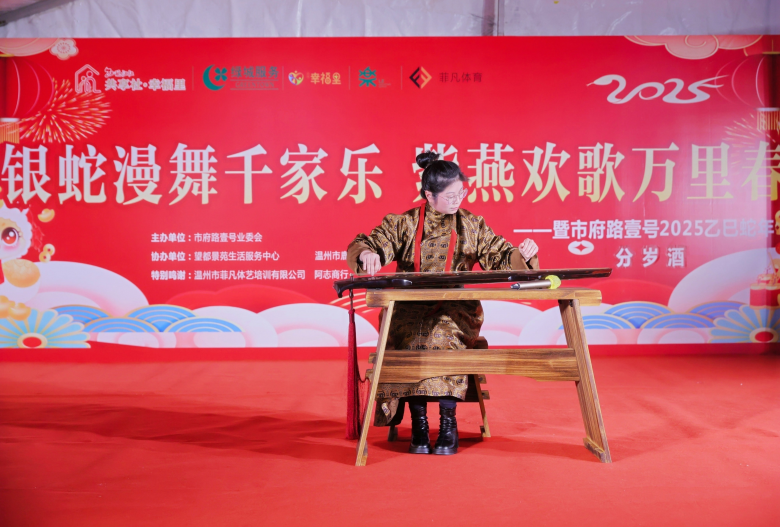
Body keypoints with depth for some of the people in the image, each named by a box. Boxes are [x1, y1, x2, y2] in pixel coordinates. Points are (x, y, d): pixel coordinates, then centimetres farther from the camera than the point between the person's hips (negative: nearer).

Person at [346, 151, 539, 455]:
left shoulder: (472, 225, 14)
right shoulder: (403, 224, 8)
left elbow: (500, 258, 11)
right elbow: (363, 246, -3)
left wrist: (522, 255, -12)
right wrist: (367, 253, -27)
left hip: (456, 313, 1)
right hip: (410, 311, 0)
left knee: (445, 334, -33)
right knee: (411, 336, -33)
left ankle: (448, 422, -23)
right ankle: (418, 423, -23)